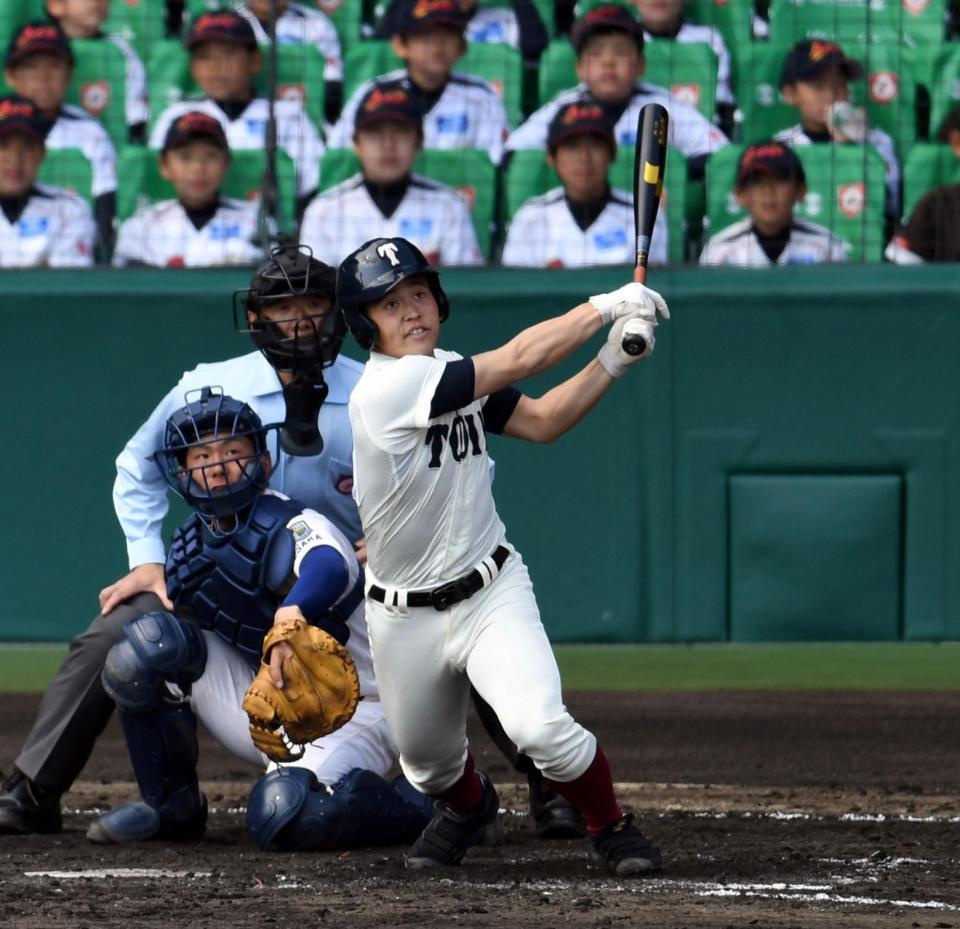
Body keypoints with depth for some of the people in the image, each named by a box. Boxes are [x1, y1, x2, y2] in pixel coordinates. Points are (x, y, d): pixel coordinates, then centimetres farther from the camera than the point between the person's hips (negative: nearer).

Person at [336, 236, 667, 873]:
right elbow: (519, 360, -23)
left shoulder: (455, 376, 2)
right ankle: (468, 808, 53)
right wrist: (607, 306, -13)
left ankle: (612, 827, 1)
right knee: (427, 760, 17)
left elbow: (541, 422, 6)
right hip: (405, 621, -3)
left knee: (540, 727, -23)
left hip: (493, 593, 3)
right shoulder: (387, 389, -22)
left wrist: (613, 361, -7)